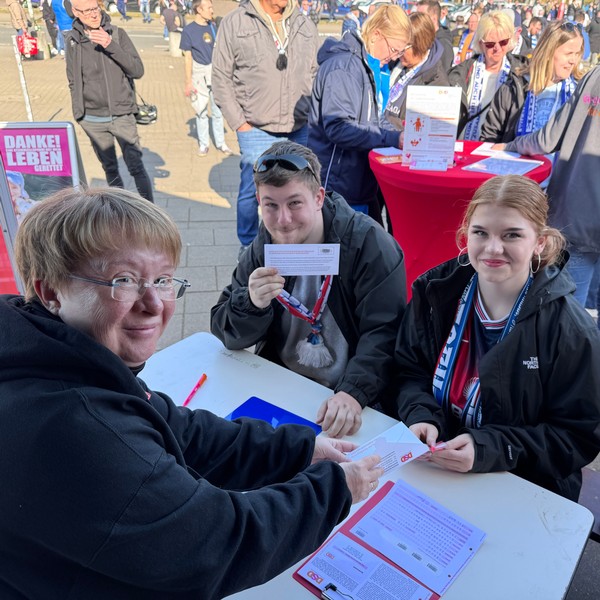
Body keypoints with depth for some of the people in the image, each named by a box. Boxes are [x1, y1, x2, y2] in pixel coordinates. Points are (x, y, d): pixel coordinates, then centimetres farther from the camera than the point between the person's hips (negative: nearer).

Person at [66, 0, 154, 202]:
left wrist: (111, 45, -23)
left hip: (122, 116, -2)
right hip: (92, 120, 2)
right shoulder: (73, 42, 2)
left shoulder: (117, 34, -4)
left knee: (136, 166, -3)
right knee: (110, 169, 12)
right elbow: (73, 82, 9)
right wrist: (79, 112, 5)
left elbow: (137, 71, -12)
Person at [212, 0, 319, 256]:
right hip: (256, 131, -3)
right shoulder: (235, 23, -2)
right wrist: (239, 123, -6)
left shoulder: (305, 25, 11)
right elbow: (221, 79, -1)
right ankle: (248, 247, 23)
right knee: (252, 191, 5)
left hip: (300, 130, 4)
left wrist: (312, 115, 8)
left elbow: (316, 75, 18)